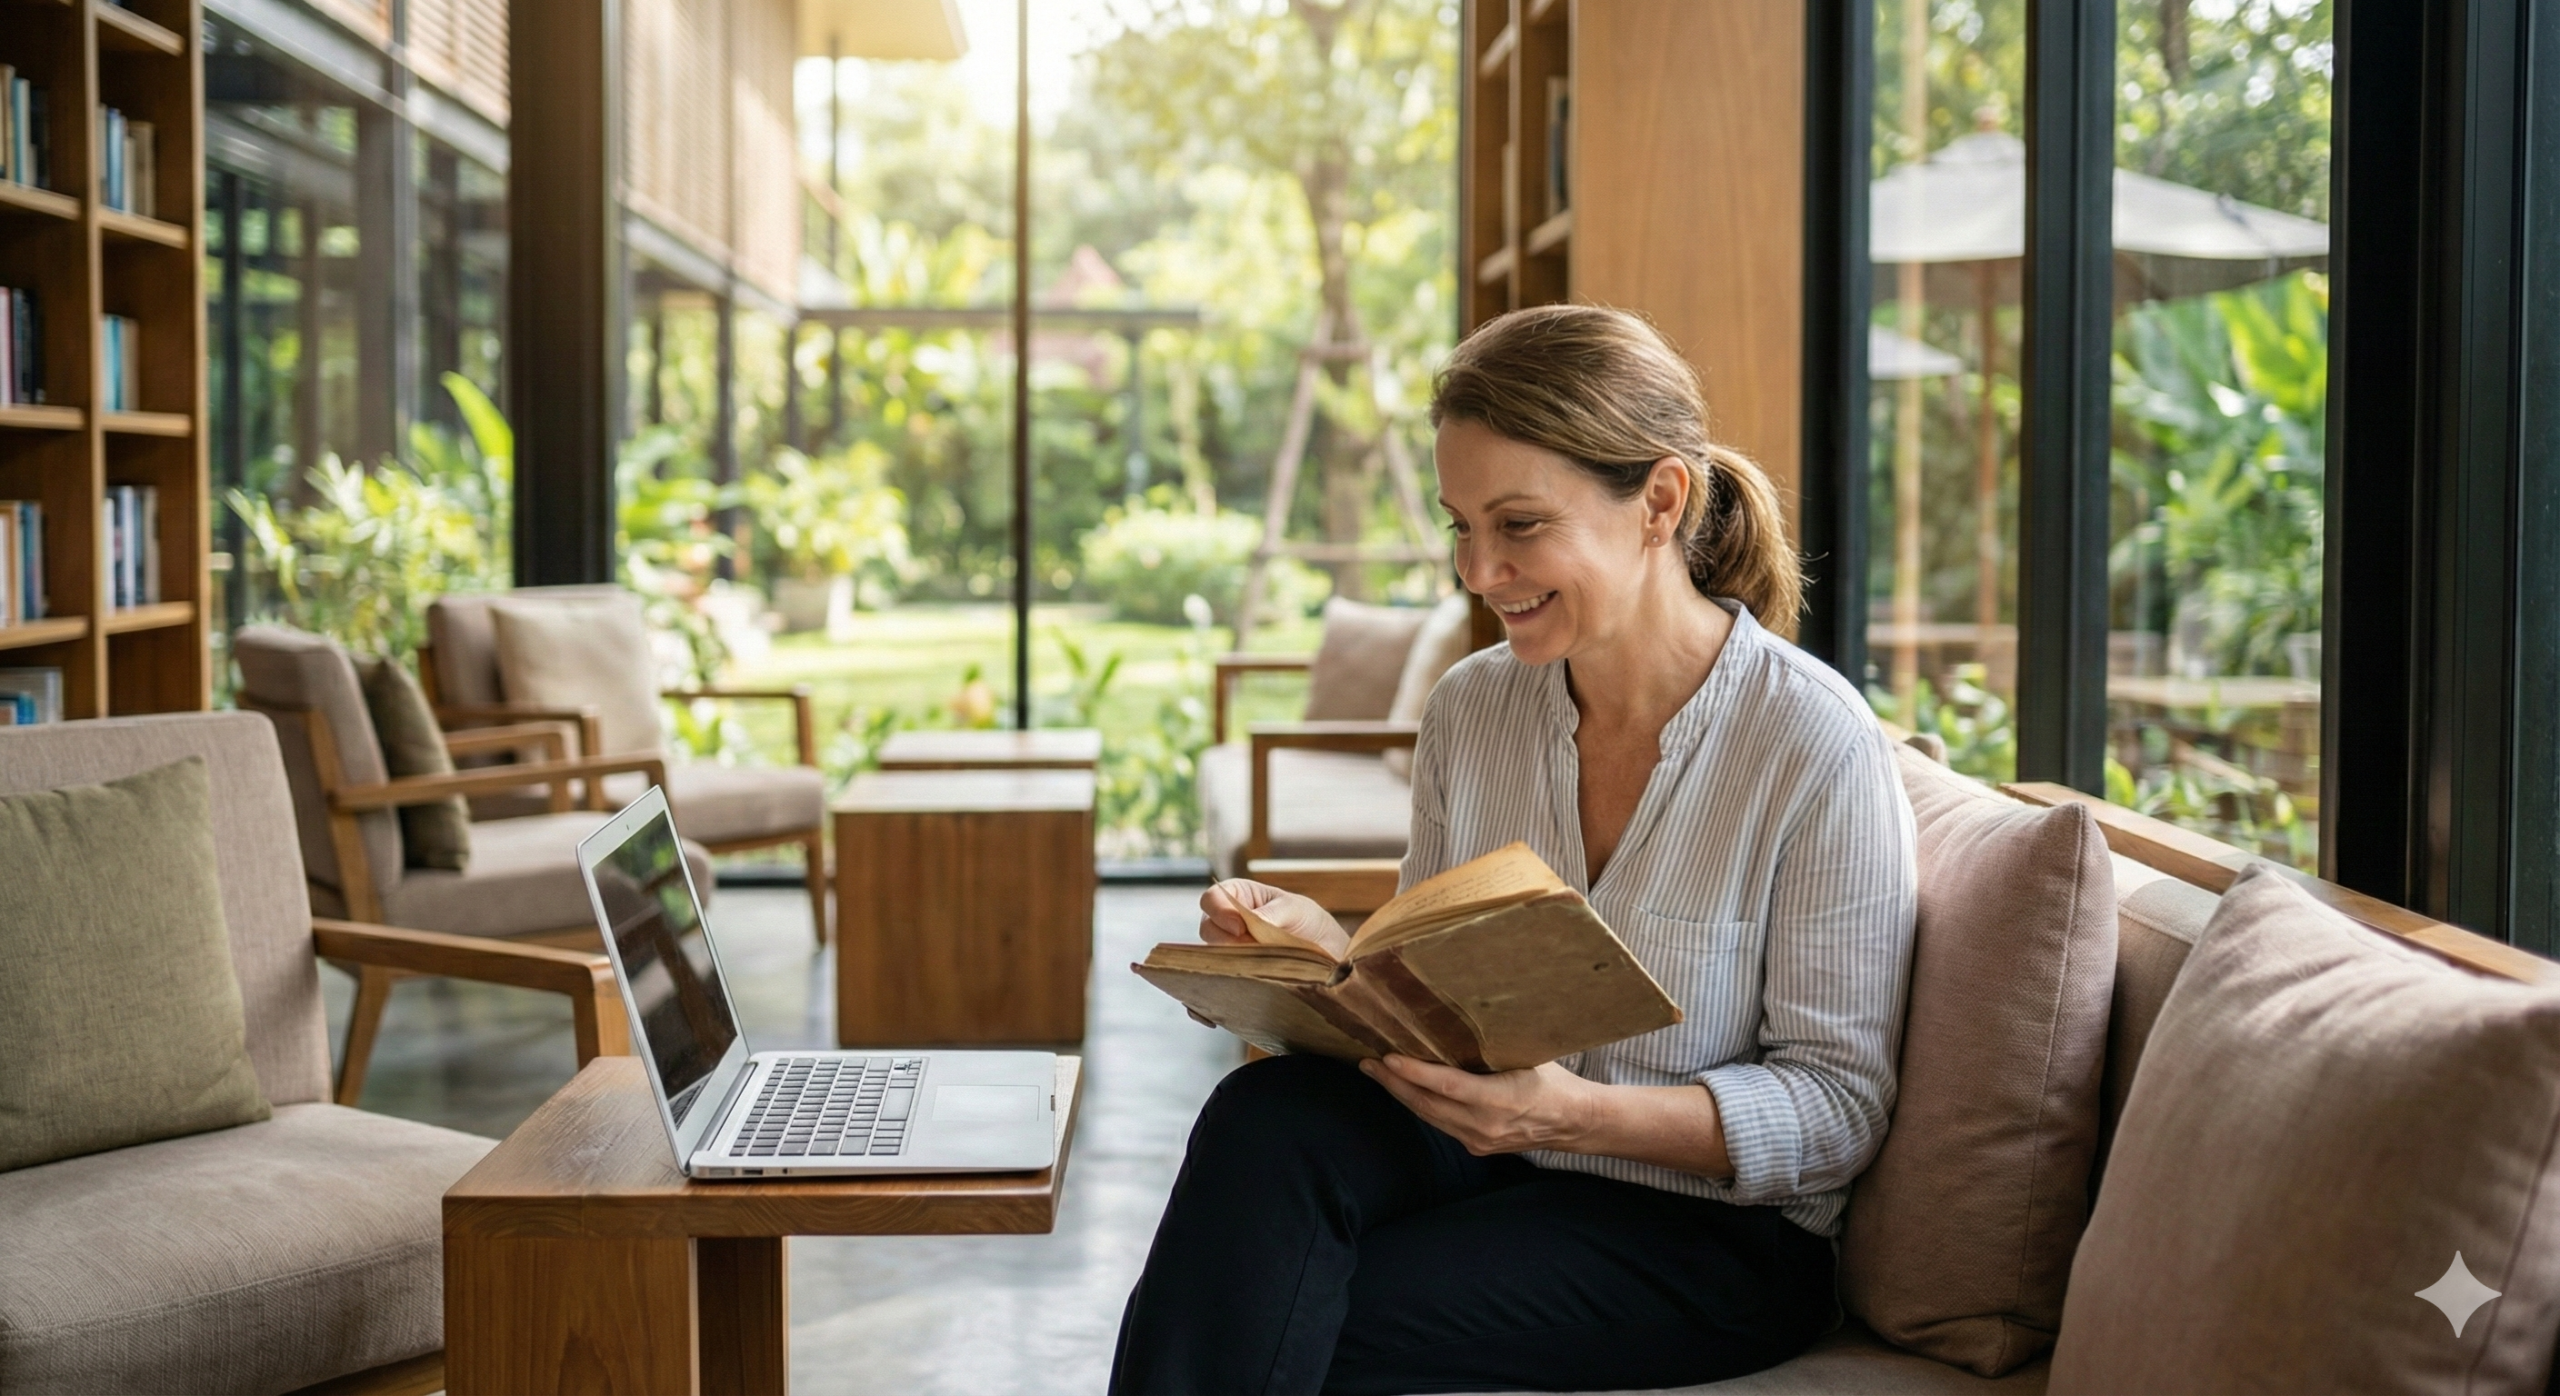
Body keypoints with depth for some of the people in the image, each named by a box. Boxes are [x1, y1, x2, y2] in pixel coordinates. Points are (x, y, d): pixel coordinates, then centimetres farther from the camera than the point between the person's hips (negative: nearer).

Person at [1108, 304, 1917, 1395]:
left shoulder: (1817, 748, -15)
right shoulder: (1469, 709, 2)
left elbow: (1840, 1105, -12)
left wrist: (1581, 1113, -27)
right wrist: (1330, 955, -11)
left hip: (1711, 1233, -5)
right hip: (1486, 1153, 5)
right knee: (1272, 1113, -28)